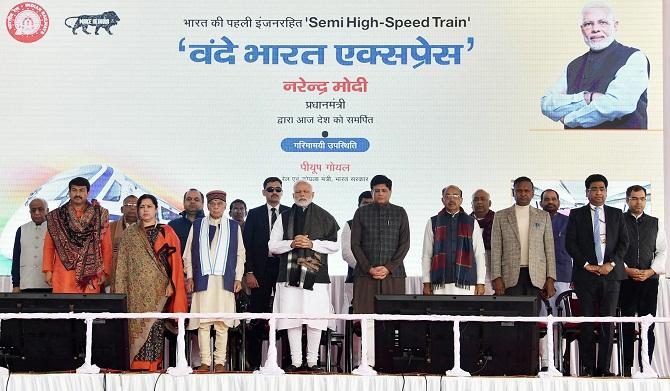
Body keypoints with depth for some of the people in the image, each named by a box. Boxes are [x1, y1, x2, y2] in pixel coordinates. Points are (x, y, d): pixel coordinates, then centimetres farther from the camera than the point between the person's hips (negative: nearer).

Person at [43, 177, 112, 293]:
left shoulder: (100, 215, 7)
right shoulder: (56, 216, 10)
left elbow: (106, 246, 5)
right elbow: (49, 246, 9)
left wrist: (105, 271, -1)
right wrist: (48, 270, 1)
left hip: (90, 274, 0)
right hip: (64, 274, 0)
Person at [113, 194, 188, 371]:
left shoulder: (166, 232, 6)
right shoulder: (129, 233, 12)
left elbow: (175, 259, 2)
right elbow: (121, 263, 11)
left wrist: (171, 284, -7)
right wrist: (120, 290, 4)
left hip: (159, 287, -1)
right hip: (136, 288, 2)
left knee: (156, 323, -5)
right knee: (137, 323, -3)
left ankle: (154, 362, -1)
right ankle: (138, 363, 0)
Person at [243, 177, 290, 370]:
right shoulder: (254, 214, 8)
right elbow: (247, 244, 3)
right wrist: (248, 272, -5)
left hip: (285, 268, 0)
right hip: (261, 270, 0)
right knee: (257, 318, 1)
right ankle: (254, 363, 5)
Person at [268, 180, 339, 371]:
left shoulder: (324, 217, 9)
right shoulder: (284, 217, 14)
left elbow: (335, 245, 4)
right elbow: (272, 246, 10)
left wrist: (312, 244, -8)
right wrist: (292, 243, -7)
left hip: (315, 275, -1)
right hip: (290, 275, 1)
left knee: (315, 320, -3)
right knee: (292, 319, -1)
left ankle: (312, 361, 7)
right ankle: (295, 361, 7)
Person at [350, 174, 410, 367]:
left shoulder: (399, 213, 9)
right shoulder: (362, 212, 9)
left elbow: (404, 244, 4)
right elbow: (355, 244, 4)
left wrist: (389, 268, -7)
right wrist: (369, 268, -7)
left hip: (393, 273, 0)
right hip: (366, 274, 0)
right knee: (368, 320, -3)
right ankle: (370, 362, 0)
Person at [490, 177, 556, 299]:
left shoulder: (543, 216, 12)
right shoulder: (500, 216, 9)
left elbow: (549, 249, 9)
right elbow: (496, 249, 6)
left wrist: (550, 279, 1)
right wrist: (497, 278, -4)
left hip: (536, 276, 1)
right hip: (511, 276, -1)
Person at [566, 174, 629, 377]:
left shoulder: (617, 214, 13)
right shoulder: (576, 214, 7)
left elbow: (624, 242, 7)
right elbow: (570, 243, 1)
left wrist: (611, 263, -7)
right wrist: (587, 265, -9)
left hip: (611, 274, 1)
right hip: (586, 274, -1)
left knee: (608, 322, 1)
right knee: (586, 322, 0)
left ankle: (604, 367, 5)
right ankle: (588, 367, 5)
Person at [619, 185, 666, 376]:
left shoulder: (655, 223, 13)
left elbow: (662, 251, 10)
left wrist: (651, 271, -4)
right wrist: (626, 269, -10)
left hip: (649, 279, 2)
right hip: (625, 280, -2)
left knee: (648, 326, -1)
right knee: (627, 326, 0)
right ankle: (627, 368, 4)